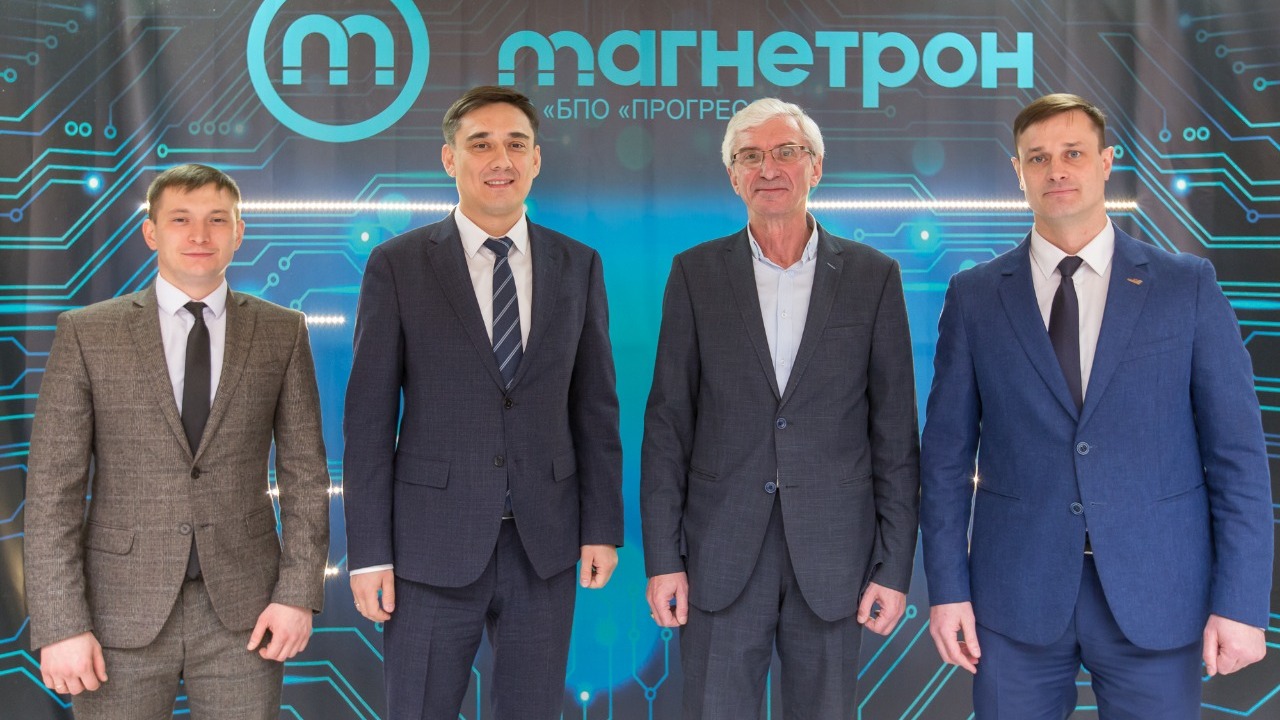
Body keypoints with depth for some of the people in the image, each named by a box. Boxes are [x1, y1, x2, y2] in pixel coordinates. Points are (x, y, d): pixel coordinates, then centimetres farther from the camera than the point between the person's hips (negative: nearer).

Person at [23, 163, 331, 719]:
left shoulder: (283, 333, 4)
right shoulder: (86, 333, 0)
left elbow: (305, 473, 4)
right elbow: (53, 488, -3)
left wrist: (299, 592, -4)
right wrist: (59, 625, -8)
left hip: (243, 607, 1)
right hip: (122, 610, 0)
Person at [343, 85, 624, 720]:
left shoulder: (578, 266, 6)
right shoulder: (397, 265, -2)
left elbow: (596, 405, 8)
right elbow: (369, 417, -3)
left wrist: (603, 526, 3)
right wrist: (369, 552, -6)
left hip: (544, 546, 2)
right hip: (433, 543, -2)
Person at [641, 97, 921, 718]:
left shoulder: (873, 276, 3)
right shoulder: (695, 274, 4)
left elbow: (895, 432, 2)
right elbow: (668, 423, 2)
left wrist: (895, 567, -1)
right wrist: (662, 557, -2)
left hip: (832, 557, 0)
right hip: (721, 554, 0)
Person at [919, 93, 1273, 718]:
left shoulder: (1187, 286, 2)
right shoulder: (974, 296, 3)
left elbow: (1236, 450, 0)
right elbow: (947, 452, 4)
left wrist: (1240, 600, -6)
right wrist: (947, 587, -1)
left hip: (1156, 595, 0)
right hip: (1016, 596, 1)